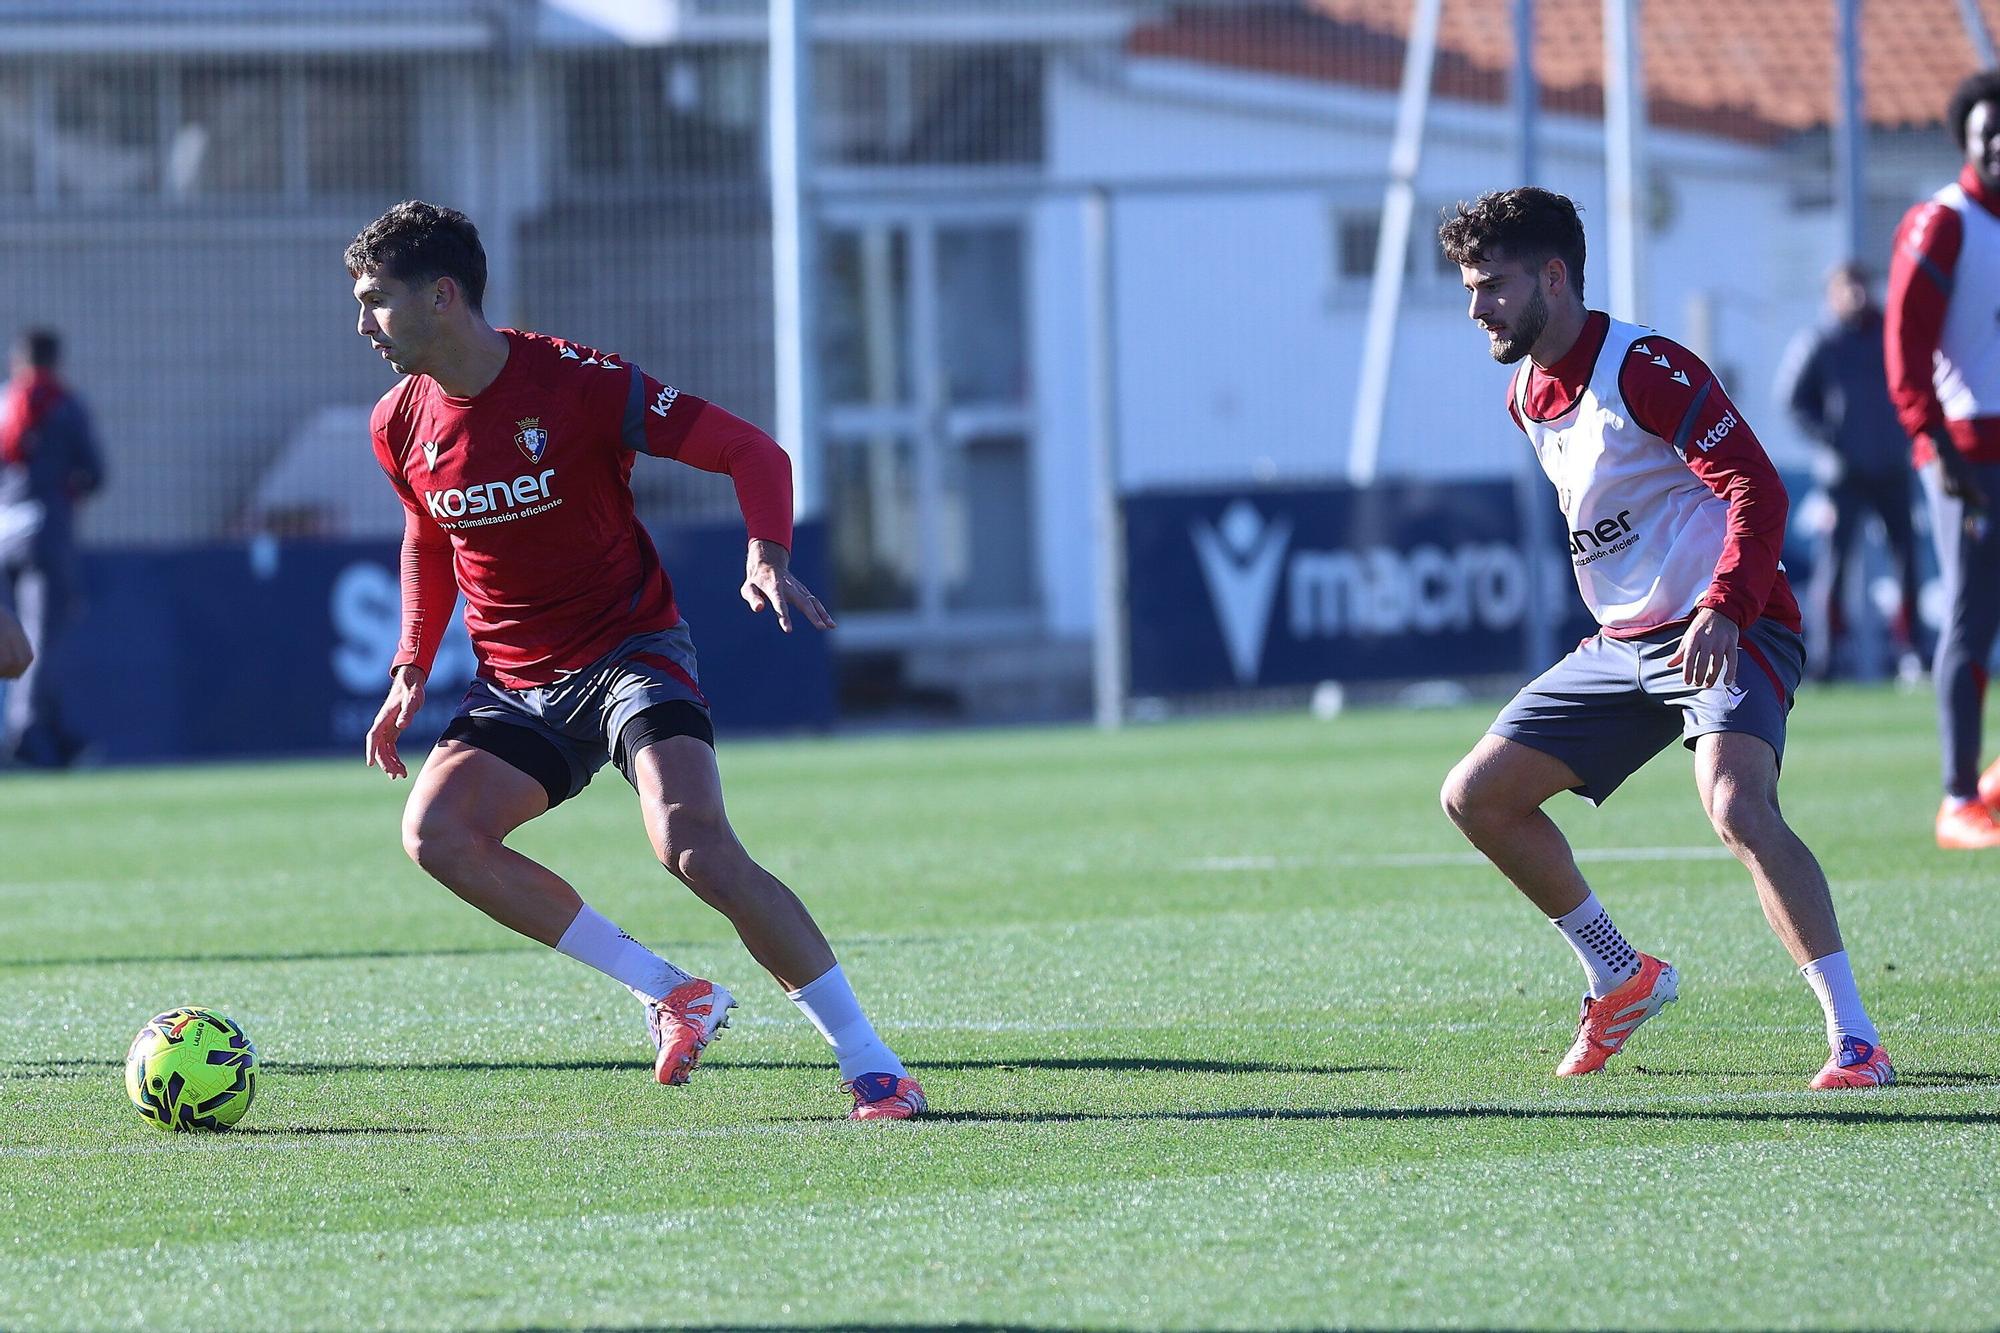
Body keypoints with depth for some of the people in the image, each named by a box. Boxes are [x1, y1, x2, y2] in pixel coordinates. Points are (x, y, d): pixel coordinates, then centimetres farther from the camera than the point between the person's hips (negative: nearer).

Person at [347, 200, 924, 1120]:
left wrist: (770, 557, -29)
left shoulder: (578, 383, -16)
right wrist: (411, 673, 14)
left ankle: (872, 1065, -19)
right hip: (513, 688, 6)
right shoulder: (402, 425, 1)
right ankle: (672, 995, -11)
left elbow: (752, 451, -12)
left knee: (696, 846, -28)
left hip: (630, 654, -6)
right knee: (435, 831, -21)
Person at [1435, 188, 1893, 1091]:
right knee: (1476, 797, 7)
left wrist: (1723, 611, -35)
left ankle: (1855, 1040, -31)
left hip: (1725, 636, -9)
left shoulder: (1643, 369, -15)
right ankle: (1619, 977, 22)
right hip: (1623, 644, 9)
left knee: (1737, 806, -32)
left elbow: (1756, 489, -22)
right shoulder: (1526, 397, 11)